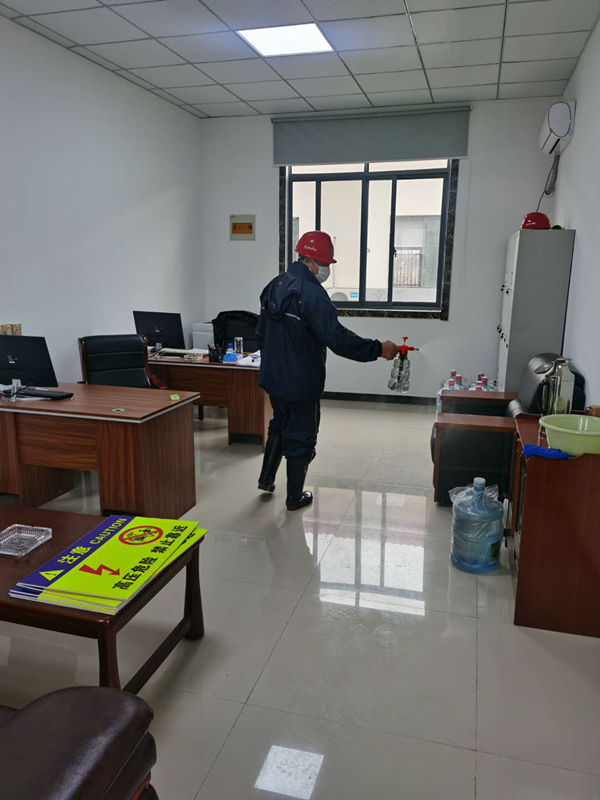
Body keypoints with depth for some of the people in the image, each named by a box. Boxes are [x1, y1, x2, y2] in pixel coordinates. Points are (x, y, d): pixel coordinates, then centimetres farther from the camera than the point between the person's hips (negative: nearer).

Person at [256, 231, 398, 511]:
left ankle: (266, 479, 37)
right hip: (302, 382, -8)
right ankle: (295, 497, 21)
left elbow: (261, 332, 15)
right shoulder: (312, 293, -22)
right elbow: (337, 338, -28)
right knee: (301, 436, 8)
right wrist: (378, 349, -21)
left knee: (279, 426, 27)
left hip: (273, 377, 8)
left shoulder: (274, 286, 6)